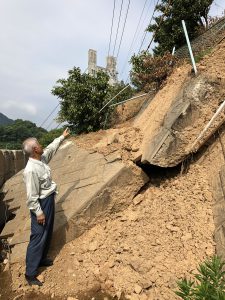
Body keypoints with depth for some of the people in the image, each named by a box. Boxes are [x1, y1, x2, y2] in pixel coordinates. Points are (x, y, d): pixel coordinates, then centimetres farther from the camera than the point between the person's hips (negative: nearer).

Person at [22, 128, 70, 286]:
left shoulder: (42, 158, -2)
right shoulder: (31, 170, -29)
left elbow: (51, 148, 18)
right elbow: (32, 196, -25)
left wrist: (62, 137, 27)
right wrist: (38, 212, -20)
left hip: (49, 200, 9)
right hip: (41, 204, -9)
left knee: (47, 233, 22)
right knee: (38, 237, 1)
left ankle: (41, 259, 41)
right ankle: (30, 273, 16)